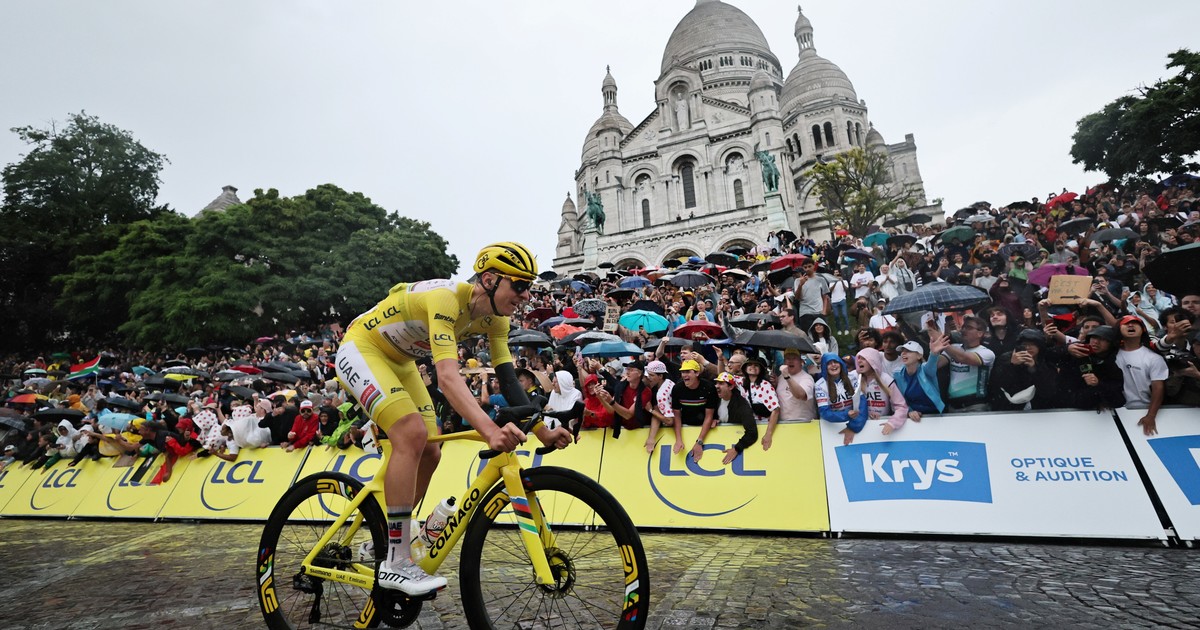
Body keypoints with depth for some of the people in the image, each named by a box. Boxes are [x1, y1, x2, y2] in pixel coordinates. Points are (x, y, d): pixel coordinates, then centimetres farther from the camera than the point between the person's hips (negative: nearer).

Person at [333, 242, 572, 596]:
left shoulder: (494, 318, -10)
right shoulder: (446, 297, -34)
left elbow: (508, 380, -11)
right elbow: (447, 376, -45)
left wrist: (544, 432, -20)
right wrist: (489, 430, -58)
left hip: (399, 362, 8)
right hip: (361, 348, -8)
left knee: (429, 454, 1)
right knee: (413, 434, -26)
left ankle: (380, 543, 22)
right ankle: (394, 564, -13)